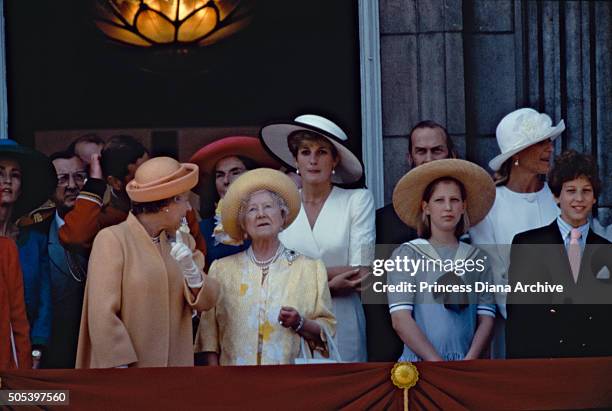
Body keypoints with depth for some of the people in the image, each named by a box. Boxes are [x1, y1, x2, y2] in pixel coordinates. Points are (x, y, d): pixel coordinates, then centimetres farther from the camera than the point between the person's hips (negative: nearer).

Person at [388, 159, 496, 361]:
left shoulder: (477, 259, 14)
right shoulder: (406, 254, 5)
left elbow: (486, 320, 8)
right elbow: (400, 320, -2)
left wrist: (470, 361, -8)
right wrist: (437, 363, -9)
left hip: (468, 363, 2)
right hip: (419, 360, -2)